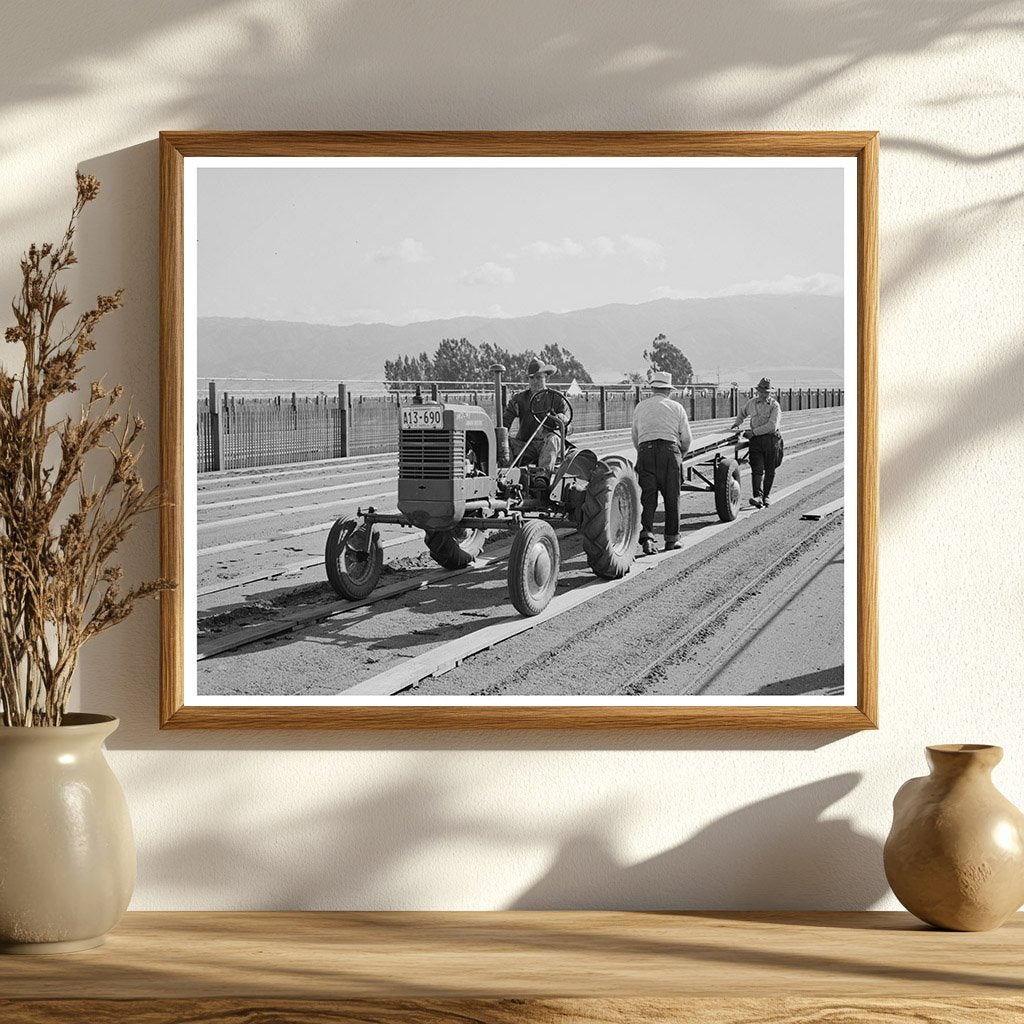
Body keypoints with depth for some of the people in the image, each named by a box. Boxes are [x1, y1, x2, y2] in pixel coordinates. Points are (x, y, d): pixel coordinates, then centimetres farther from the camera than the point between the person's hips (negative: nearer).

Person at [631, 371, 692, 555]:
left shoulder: (640, 407, 16)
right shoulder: (676, 407, 9)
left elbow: (635, 438, 18)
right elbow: (686, 438, 9)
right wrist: (681, 454, 27)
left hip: (645, 451, 2)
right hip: (669, 451, -2)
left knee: (647, 498, 1)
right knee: (672, 497, 8)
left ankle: (646, 536, -17)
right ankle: (671, 539, 12)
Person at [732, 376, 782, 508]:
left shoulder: (775, 406, -2)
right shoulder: (752, 403, 13)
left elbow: (772, 426, -13)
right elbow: (743, 412, 36)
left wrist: (754, 432, -14)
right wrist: (736, 424, 22)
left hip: (770, 439, -2)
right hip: (755, 440, 2)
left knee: (769, 470, 4)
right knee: (757, 469, -11)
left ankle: (766, 496, 18)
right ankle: (757, 496, -22)